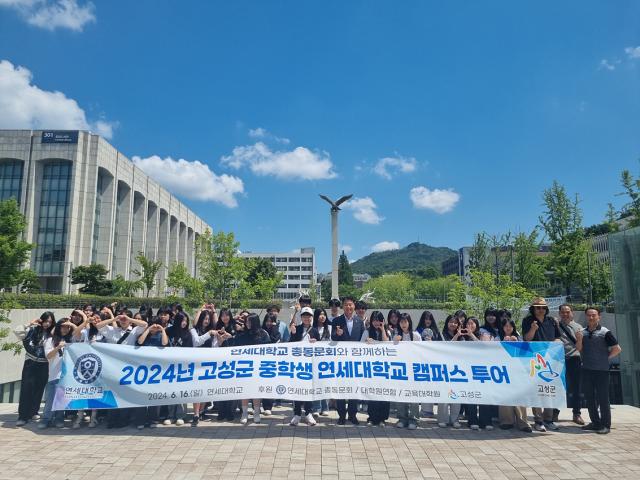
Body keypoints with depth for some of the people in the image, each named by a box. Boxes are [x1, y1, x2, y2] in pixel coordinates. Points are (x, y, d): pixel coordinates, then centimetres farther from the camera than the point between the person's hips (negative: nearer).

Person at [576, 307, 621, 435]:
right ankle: (595, 422, 22)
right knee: (590, 398, 11)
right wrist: (579, 339, -11)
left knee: (603, 398, -1)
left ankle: (605, 425, 8)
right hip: (586, 370, 5)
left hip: (601, 371, -5)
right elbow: (579, 349, 6)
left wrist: (606, 358, -3)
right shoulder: (582, 332, 8)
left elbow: (617, 349, -7)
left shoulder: (605, 332, -7)